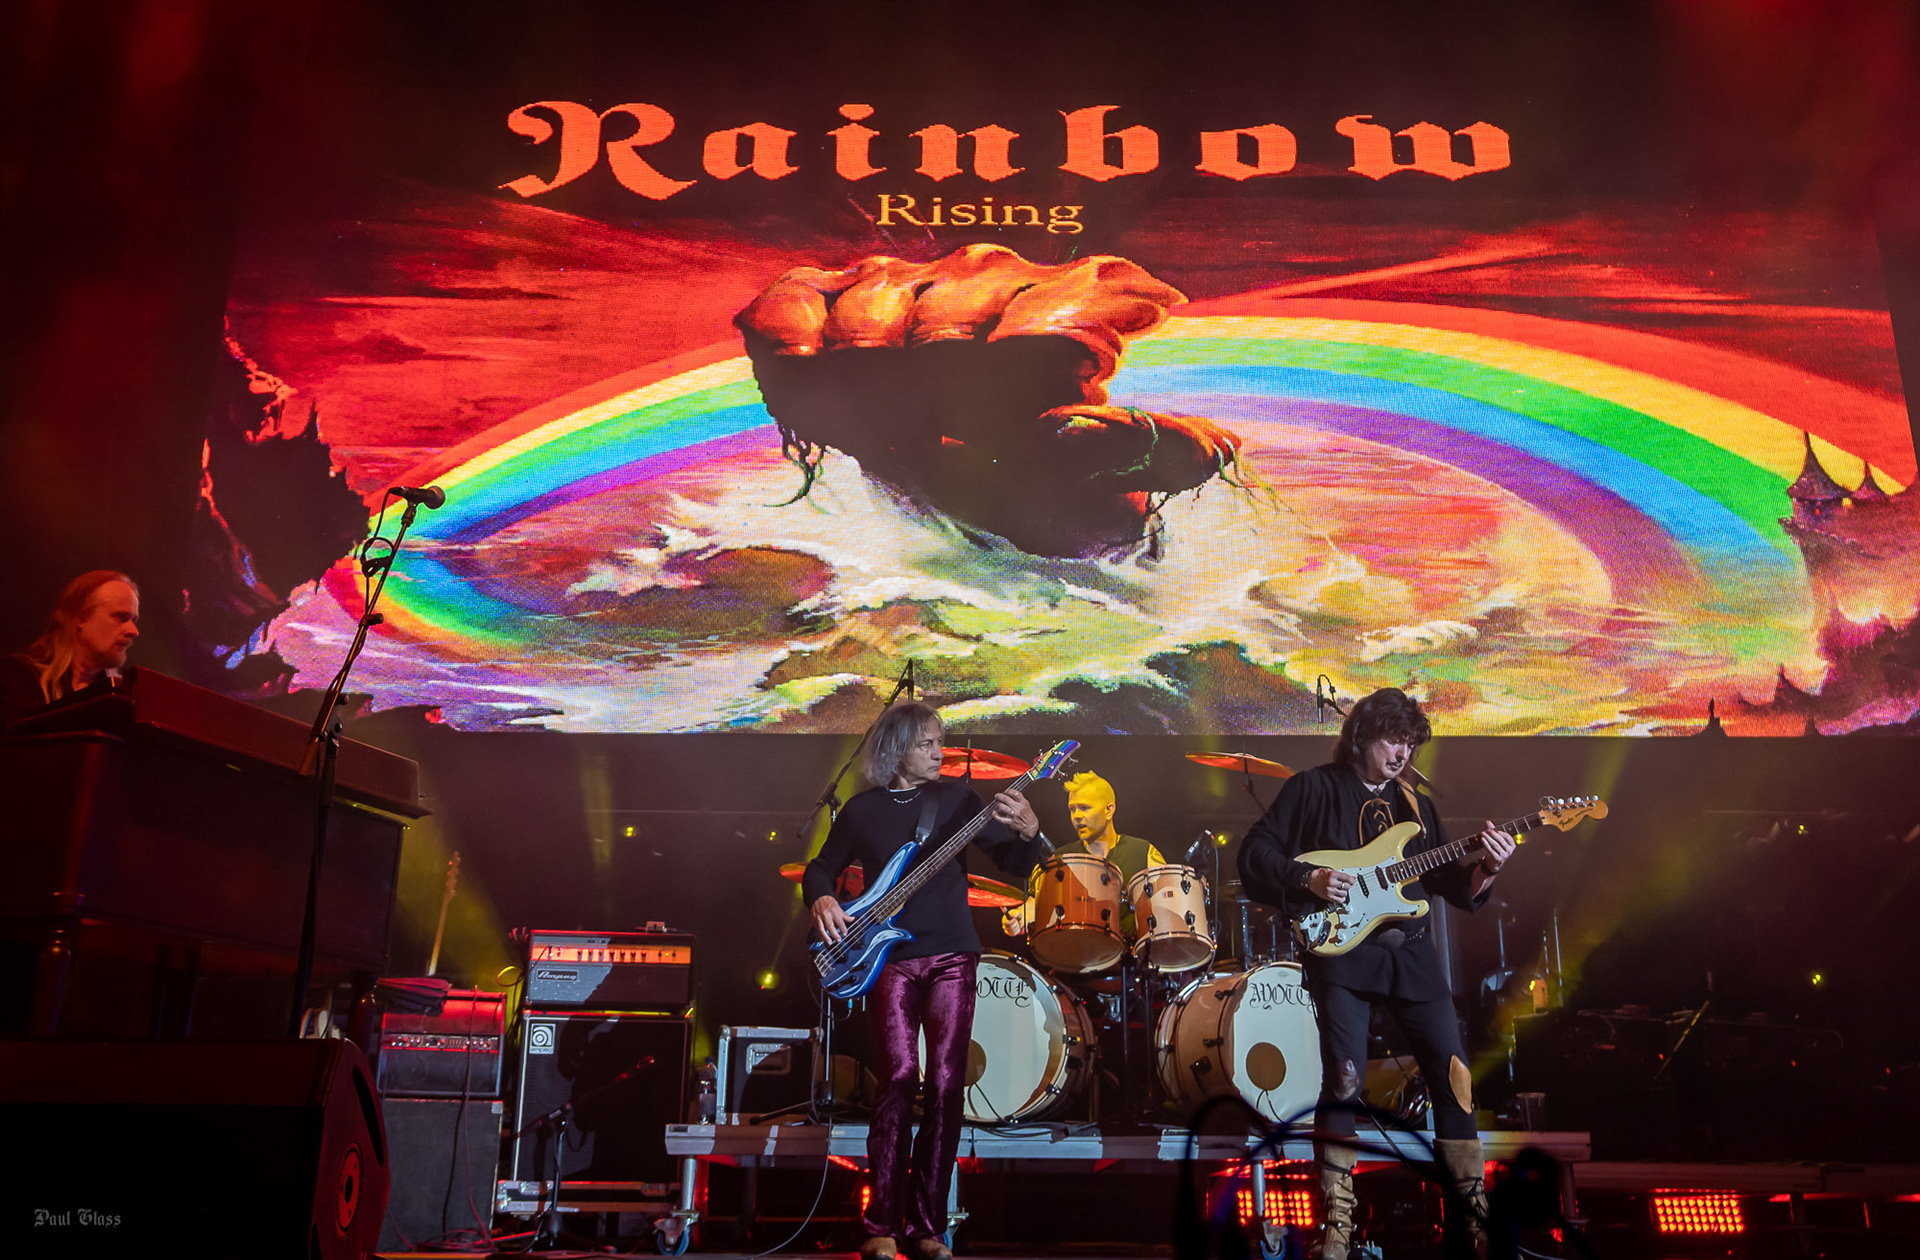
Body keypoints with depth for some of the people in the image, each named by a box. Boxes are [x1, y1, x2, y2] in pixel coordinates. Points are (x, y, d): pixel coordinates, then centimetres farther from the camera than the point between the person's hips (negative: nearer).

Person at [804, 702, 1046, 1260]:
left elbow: (1015, 865, 4)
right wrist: (821, 899, -5)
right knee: (899, 1077, -13)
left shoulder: (955, 798, 8)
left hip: (950, 955, 1)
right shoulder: (862, 810, 8)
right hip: (889, 957, -1)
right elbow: (820, 867, 17)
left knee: (946, 1085, -4)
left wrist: (1027, 832, -18)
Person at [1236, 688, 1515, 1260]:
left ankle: (1477, 1209, 16)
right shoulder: (1312, 789, 4)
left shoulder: (1416, 804, 19)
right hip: (1340, 947, -5)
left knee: (1452, 1071, 1)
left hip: (1411, 949, 5)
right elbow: (1254, 854, -1)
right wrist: (1309, 878, -15)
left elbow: (1446, 881, 15)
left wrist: (1484, 870, -4)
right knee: (1344, 1076, -12)